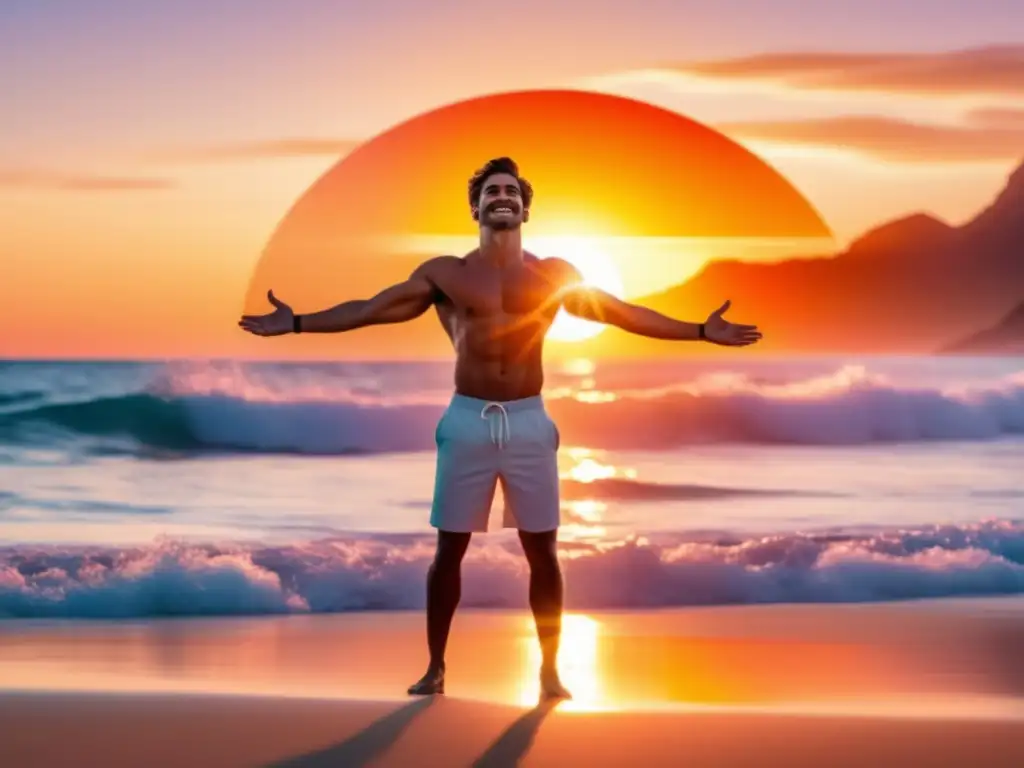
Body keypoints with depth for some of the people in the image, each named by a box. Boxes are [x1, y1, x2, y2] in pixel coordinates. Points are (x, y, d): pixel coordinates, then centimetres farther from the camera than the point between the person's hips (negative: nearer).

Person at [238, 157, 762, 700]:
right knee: (450, 549, 4)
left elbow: (622, 313, 6)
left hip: (529, 421, 0)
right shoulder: (445, 273, 4)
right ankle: (435, 667, 15)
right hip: (467, 420, 0)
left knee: (541, 550, 3)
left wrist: (700, 332, 0)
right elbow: (373, 308, 3)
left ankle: (549, 671, 13)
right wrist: (295, 323, -3)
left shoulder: (554, 275, 6)